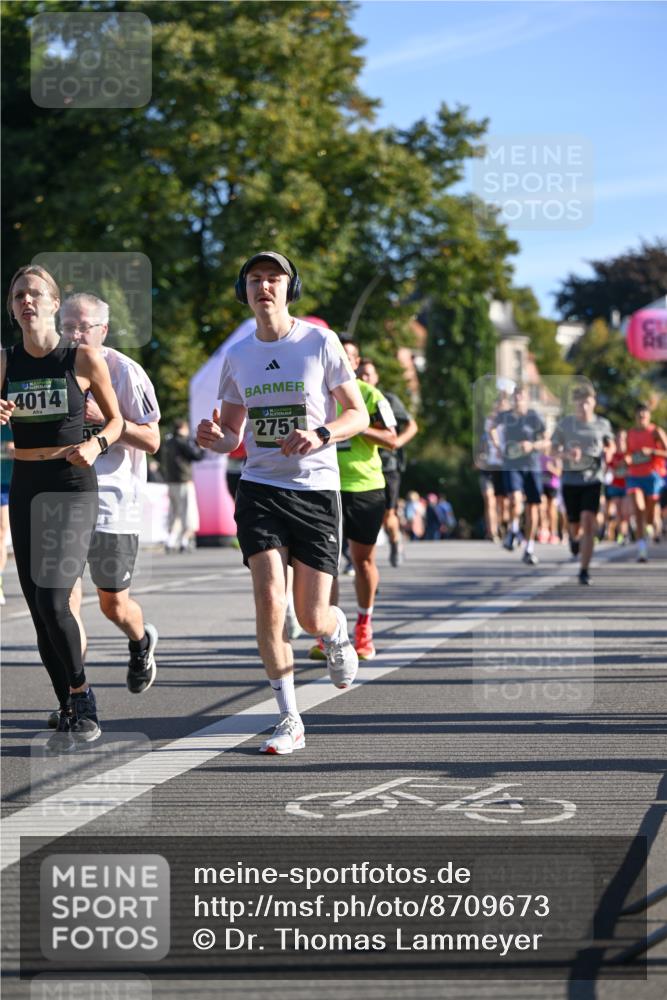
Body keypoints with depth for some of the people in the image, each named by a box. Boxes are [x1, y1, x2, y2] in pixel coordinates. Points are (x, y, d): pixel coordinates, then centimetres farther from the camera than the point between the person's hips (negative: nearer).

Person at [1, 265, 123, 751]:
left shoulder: (84, 358, -5)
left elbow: (116, 420, 6)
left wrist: (96, 445, -14)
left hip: (73, 486, -4)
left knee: (52, 601, -16)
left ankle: (82, 701, 2)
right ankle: (73, 710, 14)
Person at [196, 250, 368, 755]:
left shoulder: (321, 343, -3)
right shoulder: (238, 356, 8)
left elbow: (358, 414, 0)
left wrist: (320, 435, -20)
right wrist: (213, 436, -9)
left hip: (316, 490, -2)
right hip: (260, 490, 2)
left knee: (312, 618, -3)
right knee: (269, 601, -14)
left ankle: (338, 632, 37)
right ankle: (290, 720, -4)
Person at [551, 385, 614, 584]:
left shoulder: (602, 424, 3)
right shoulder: (564, 423, 1)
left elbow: (611, 444, 19)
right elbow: (554, 450, 6)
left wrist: (608, 452, -4)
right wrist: (567, 455, -15)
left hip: (593, 479, -1)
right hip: (570, 479, 1)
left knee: (588, 523, -17)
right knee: (574, 525, 9)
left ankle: (584, 571, -14)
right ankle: (574, 538, 50)